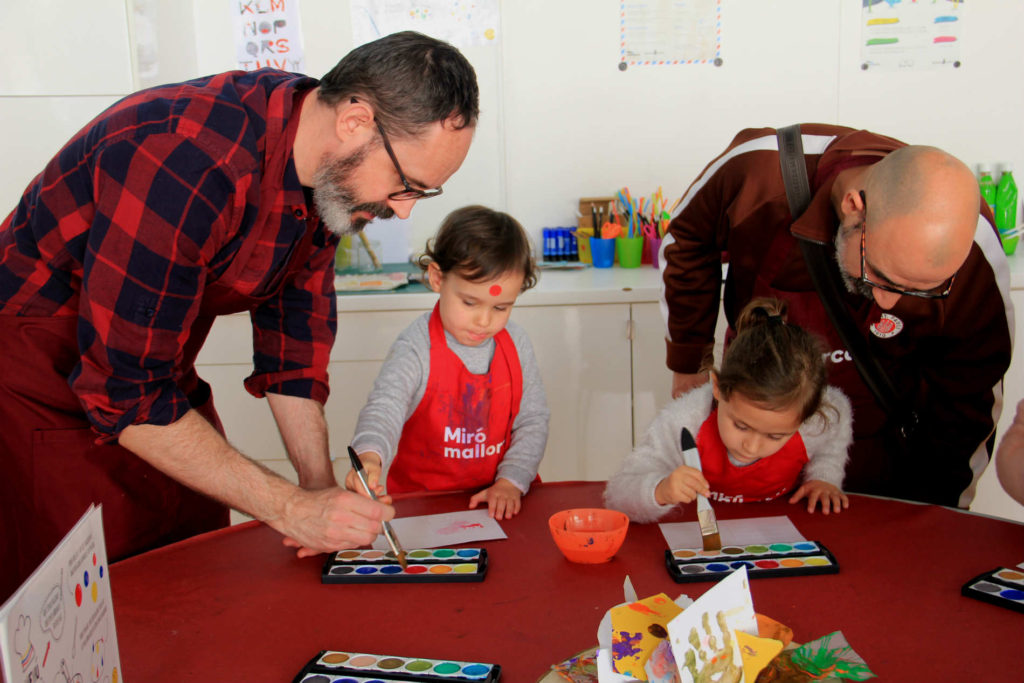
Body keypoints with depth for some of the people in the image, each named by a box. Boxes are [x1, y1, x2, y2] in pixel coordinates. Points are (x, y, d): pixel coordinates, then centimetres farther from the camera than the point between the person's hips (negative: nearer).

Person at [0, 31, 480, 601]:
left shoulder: (330, 167, -7)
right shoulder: (185, 162, -34)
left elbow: (296, 326, 1)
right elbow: (124, 392, -30)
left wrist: (322, 488, -6)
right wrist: (291, 509, -27)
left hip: (159, 378, 7)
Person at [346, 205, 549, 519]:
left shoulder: (516, 343, 2)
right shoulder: (416, 349, -11)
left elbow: (532, 419, 7)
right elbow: (385, 408, -24)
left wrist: (511, 481, -7)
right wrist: (370, 457, -45)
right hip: (423, 501, -3)